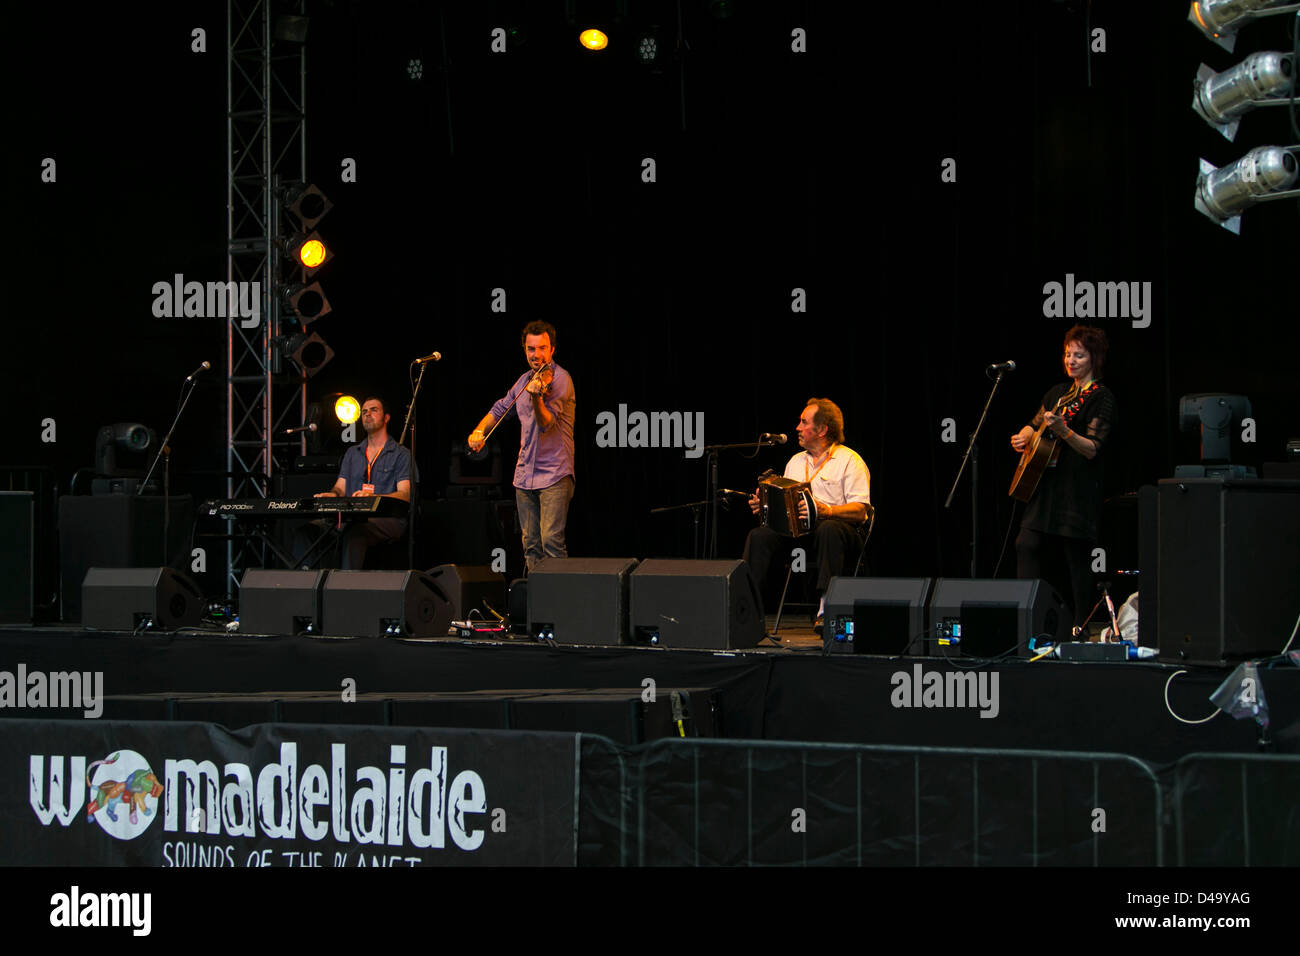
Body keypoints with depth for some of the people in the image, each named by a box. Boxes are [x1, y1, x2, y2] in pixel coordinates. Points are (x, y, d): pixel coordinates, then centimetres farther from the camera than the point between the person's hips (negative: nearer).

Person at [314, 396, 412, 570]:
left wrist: (372, 497, -22)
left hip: (388, 521, -4)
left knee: (355, 530, -39)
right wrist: (333, 494, -6)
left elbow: (404, 494, -4)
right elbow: (341, 487, 21)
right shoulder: (352, 453, 27)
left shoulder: (401, 454, 9)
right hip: (354, 519, 4)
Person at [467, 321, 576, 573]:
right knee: (530, 544, 7)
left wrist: (536, 397, -39)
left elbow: (546, 422, -20)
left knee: (551, 541, -15)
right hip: (525, 474, 7)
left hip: (554, 474, -7)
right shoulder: (525, 380, 14)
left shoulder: (559, 379, -9)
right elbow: (499, 410, 25)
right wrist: (479, 431, 7)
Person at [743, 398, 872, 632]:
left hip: (837, 526, -5)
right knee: (759, 536, -22)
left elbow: (859, 511, -9)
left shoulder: (849, 460, 1)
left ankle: (826, 608, -49)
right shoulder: (796, 461, 23)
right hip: (797, 531, 6)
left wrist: (826, 510, -27)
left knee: (829, 530, -41)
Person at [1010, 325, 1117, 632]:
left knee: (1076, 559, -6)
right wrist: (1022, 437, 7)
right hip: (1046, 488, 7)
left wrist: (1062, 430, -29)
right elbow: (1034, 425, 30)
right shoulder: (1058, 392, 16)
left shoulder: (1101, 398, -6)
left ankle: (1079, 629, -1)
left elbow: (1092, 448, -15)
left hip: (1077, 491, -7)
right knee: (1028, 546, 1)